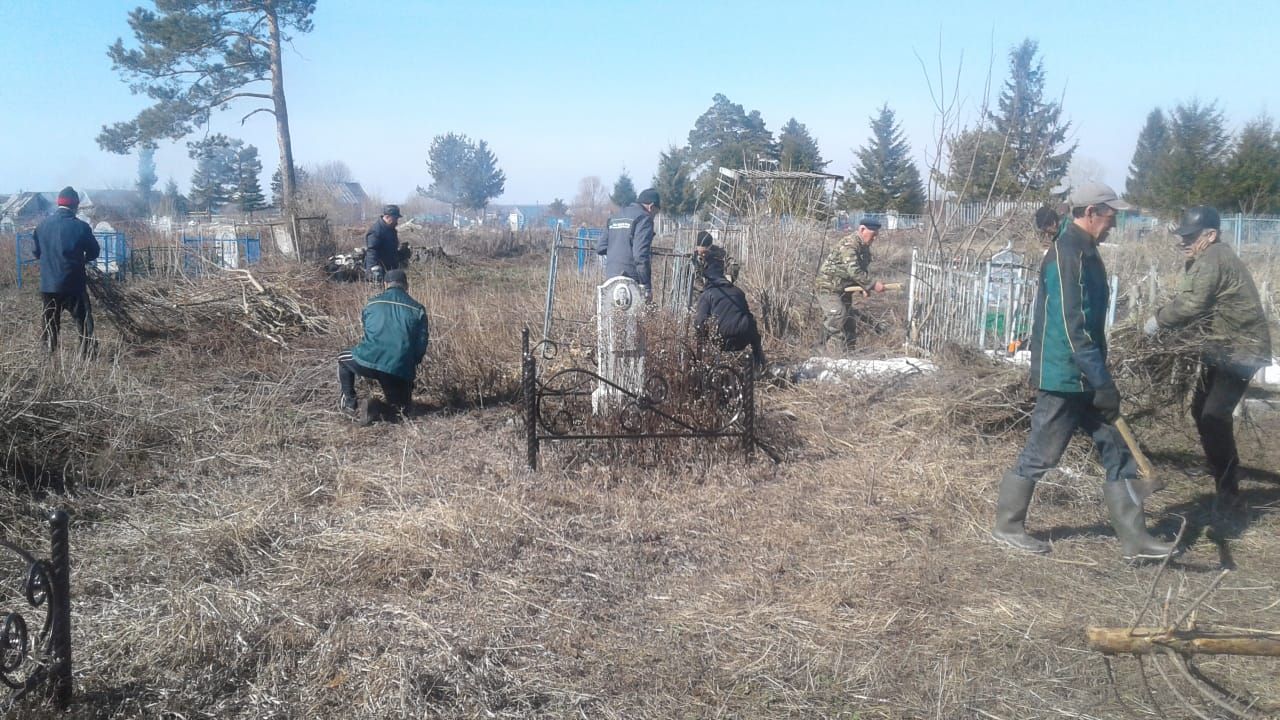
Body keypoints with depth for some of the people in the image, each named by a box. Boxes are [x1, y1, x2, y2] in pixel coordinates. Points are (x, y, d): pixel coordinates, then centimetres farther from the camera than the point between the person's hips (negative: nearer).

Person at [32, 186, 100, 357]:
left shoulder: (42, 225, 0)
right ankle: (87, 353, 2)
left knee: (50, 320, 15)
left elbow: (36, 252, 9)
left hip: (48, 284, 4)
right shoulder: (80, 226, -11)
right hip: (74, 284, -4)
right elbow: (94, 252, -1)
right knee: (83, 319, 5)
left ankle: (49, 353, 21)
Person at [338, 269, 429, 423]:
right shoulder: (417, 309, 9)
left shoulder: (373, 302, 13)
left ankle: (349, 402, 19)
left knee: (343, 360, 33)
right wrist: (411, 365, 26)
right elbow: (421, 343, 8)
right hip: (399, 369, 0)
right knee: (402, 407, 25)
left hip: (368, 361, 0)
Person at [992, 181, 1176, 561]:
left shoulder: (1085, 253, 13)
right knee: (1040, 455, 2)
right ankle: (1007, 525, 18)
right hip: (1063, 377, -10)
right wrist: (1102, 382, -24)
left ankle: (1134, 538, 16)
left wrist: (1100, 378, 21)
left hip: (1085, 377, 10)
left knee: (1118, 451, 10)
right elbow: (1070, 328, -24)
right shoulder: (1065, 255, -18)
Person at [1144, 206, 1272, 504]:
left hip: (1240, 348, -11)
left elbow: (1189, 305, -28)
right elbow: (1186, 300, 12)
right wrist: (1164, 320, -2)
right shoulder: (1206, 259, 12)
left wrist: (1157, 321, -14)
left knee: (1214, 416, -15)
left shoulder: (1212, 259, -21)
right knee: (1201, 409, 17)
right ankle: (1220, 468, 32)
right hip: (1223, 347, 11)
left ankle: (1227, 488, -9)